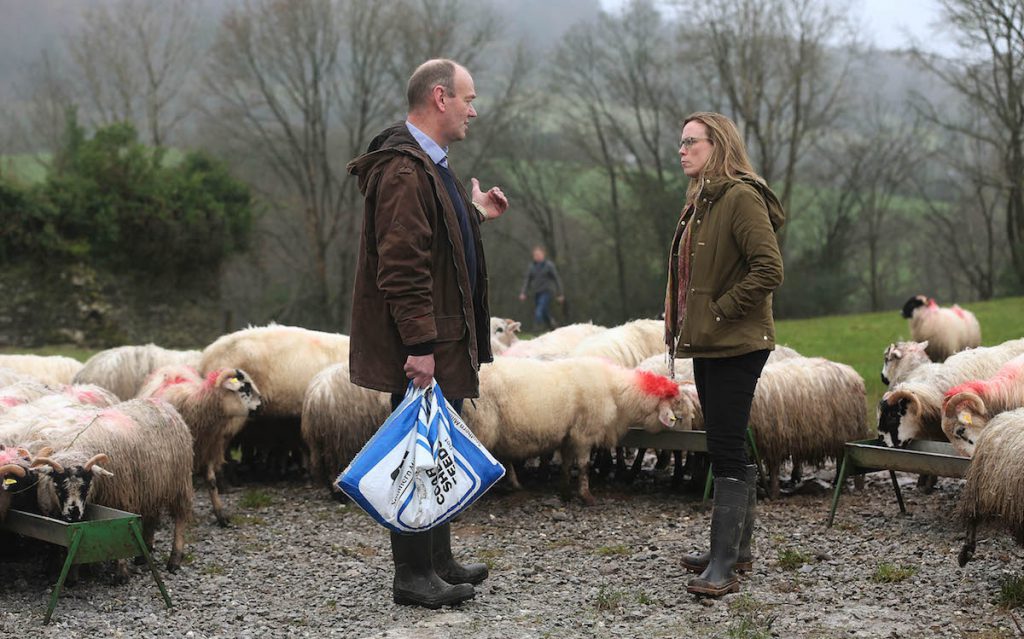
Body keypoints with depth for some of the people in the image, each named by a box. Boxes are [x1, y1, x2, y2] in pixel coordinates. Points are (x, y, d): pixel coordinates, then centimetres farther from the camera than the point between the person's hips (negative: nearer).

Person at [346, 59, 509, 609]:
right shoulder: (403, 170, -19)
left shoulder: (428, 164, 16)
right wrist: (420, 345, -26)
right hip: (421, 351, -11)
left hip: (442, 343, 11)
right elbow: (401, 265, -25)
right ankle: (413, 577, 7)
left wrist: (473, 214, 27)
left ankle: (439, 562, 29)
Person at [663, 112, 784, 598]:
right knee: (727, 447, 15)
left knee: (726, 449, -9)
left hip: (735, 347, -10)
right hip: (707, 345, 10)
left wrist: (720, 311, -18)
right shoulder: (701, 201, 17)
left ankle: (723, 566, -7)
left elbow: (769, 270, -21)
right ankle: (737, 548, 24)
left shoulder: (741, 197, -14)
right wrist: (682, 321, 13)